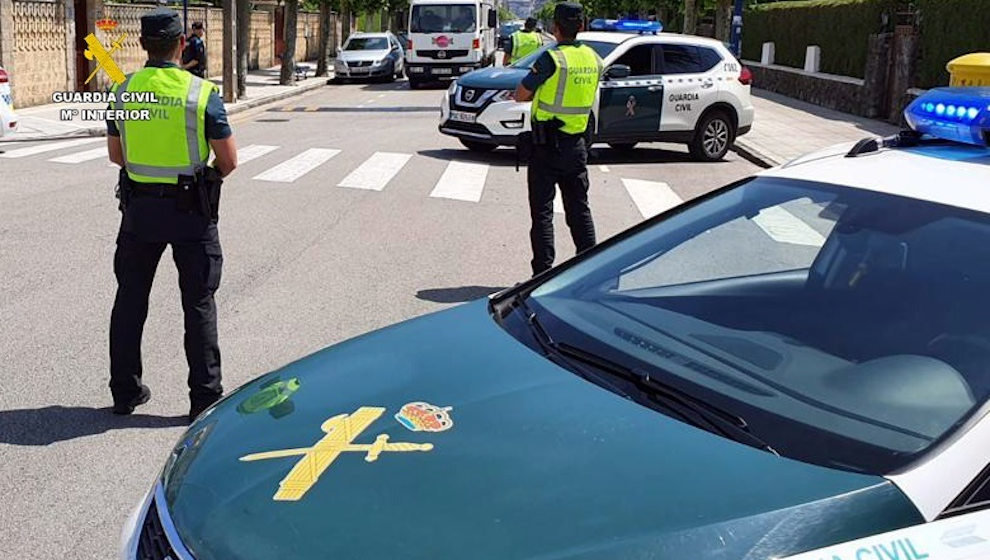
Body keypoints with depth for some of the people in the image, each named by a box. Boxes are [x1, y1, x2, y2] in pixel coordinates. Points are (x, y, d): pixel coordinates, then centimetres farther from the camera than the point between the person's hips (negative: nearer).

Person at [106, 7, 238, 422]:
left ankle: (125, 392, 23)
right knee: (199, 304, 6)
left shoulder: (123, 91, -1)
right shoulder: (201, 93, -12)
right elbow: (228, 161, -9)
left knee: (130, 299, 15)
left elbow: (116, 155, 10)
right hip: (190, 212, -3)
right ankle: (205, 398, 9)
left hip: (139, 208, 3)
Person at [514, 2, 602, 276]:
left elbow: (521, 95, -10)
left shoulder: (552, 58, -16)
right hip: (577, 144, 6)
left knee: (542, 211, 1)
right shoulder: (594, 59, 4)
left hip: (547, 145, -6)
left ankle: (543, 272, 0)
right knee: (579, 208, 15)